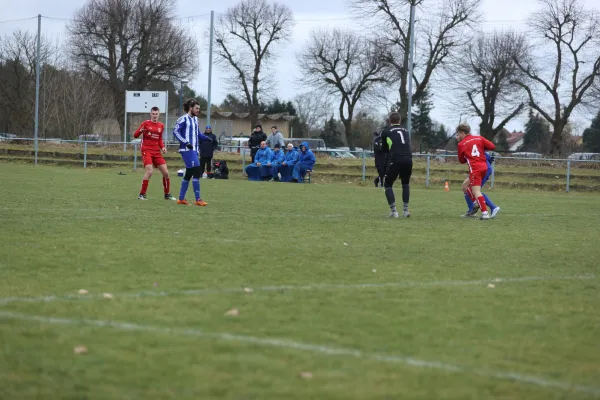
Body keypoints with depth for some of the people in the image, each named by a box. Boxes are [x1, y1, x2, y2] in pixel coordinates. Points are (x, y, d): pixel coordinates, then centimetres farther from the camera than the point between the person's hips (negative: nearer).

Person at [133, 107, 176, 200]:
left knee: (165, 172, 2)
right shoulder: (146, 123, -2)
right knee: (149, 171, -21)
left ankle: (167, 194, 17)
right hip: (146, 151, -5)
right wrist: (141, 130, -24)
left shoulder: (161, 126, 11)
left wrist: (163, 147, 2)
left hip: (157, 152, 5)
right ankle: (142, 194, -10)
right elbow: (135, 135, -3)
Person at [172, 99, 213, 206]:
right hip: (187, 150, -9)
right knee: (197, 171, -14)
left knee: (189, 174, 12)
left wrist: (205, 138, 4)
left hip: (194, 150, 9)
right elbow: (175, 131, -14)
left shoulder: (195, 119, 17)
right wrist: (185, 142, -23)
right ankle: (198, 199, -14)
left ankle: (181, 199, 20)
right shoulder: (184, 119, -9)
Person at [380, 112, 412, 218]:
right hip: (408, 160, 4)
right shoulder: (405, 131, 22)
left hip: (395, 161, -4)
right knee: (406, 184, 26)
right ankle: (406, 210, 18)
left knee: (388, 185, 14)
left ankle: (393, 211, 1)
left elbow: (384, 149, 20)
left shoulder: (386, 132, 11)